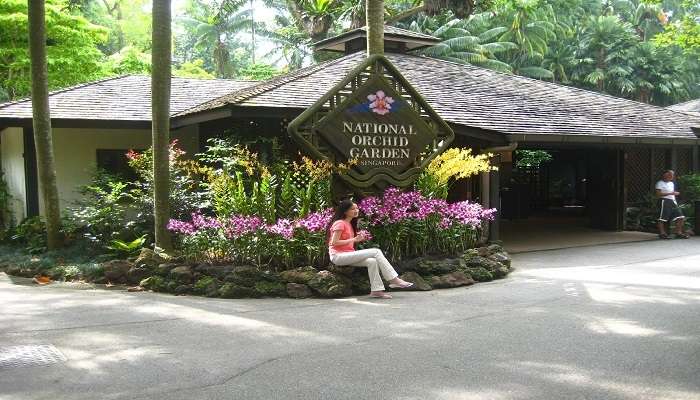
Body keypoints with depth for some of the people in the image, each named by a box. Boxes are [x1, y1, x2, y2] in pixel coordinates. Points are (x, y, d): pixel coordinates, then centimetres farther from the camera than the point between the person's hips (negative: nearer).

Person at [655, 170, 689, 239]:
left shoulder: (671, 183, 21)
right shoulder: (660, 183, -5)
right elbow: (658, 194, -15)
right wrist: (670, 193, -19)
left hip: (672, 202, 8)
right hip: (664, 201, -8)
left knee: (680, 217, 0)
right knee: (662, 218, -6)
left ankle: (679, 233, 5)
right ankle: (662, 233, 1)